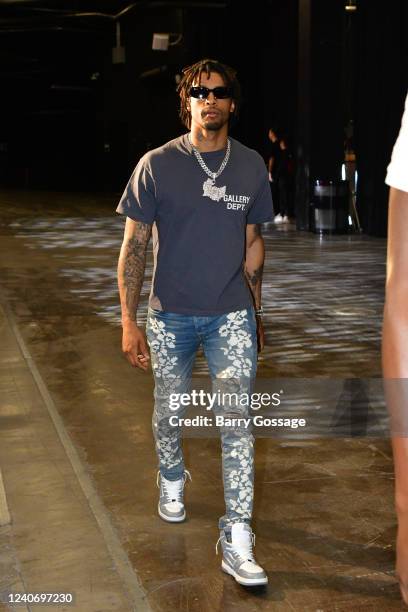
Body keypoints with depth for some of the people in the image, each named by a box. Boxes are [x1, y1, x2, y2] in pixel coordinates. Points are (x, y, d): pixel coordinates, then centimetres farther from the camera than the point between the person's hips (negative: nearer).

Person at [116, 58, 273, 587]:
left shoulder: (251, 166, 1)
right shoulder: (158, 165, -7)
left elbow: (252, 243, 10)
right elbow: (134, 245, -5)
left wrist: (254, 313, 13)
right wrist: (129, 322, -9)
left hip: (231, 316, 1)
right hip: (170, 317, -1)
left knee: (237, 421, -6)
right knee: (169, 414, 15)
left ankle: (236, 539, 1)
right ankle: (172, 482, 45)